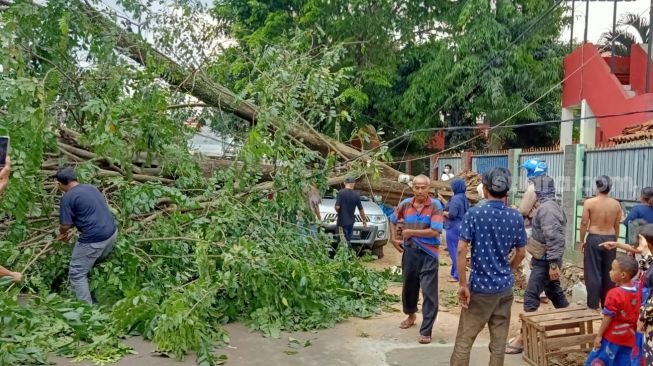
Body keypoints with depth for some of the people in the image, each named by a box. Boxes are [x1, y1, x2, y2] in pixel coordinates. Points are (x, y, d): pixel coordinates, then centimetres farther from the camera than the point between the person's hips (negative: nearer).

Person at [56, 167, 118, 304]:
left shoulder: (67, 198, -9)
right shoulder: (91, 187, 14)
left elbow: (65, 225, -7)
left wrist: (62, 234, 17)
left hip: (94, 239, -8)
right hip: (112, 232, 8)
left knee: (77, 274, 6)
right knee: (97, 263, 28)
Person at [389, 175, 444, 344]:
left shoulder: (435, 205, -12)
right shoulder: (405, 204, 0)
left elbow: (435, 231, -22)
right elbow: (393, 220, 19)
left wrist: (410, 232, -15)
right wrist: (394, 239, 9)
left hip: (428, 254, -4)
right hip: (409, 252, 5)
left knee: (429, 293, -4)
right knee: (409, 286, 20)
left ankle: (426, 331, 4)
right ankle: (411, 315, 45)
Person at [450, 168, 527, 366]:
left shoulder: (474, 214, -12)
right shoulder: (516, 217, 0)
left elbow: (461, 250, -17)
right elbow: (521, 253, 7)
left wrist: (462, 284, -11)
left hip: (480, 287, -4)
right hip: (505, 287, 4)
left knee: (464, 341, 5)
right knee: (499, 342, 12)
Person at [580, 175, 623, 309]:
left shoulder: (589, 202, -9)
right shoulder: (616, 204, 1)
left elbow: (584, 223, -8)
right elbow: (617, 226, 6)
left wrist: (582, 241, 2)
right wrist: (615, 241, 18)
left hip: (594, 239, -3)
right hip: (610, 239, 3)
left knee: (593, 272, 3)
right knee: (608, 273, 12)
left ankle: (593, 304, 6)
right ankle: (607, 303, 21)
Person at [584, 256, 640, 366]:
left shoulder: (614, 294, -22)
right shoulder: (636, 292, 0)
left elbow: (608, 318, -18)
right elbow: (635, 316, 10)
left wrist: (599, 335, -10)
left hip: (612, 337, -7)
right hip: (628, 338, 7)